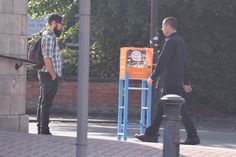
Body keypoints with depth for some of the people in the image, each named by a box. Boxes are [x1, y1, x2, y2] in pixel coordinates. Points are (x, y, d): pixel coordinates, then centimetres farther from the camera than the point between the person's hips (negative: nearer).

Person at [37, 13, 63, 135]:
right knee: (46, 103, -9)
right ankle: (44, 129, -9)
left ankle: (40, 128, 17)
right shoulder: (49, 36, -13)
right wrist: (53, 75, -17)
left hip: (45, 74, 11)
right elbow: (47, 58, -20)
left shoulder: (50, 35, 19)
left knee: (43, 102, 12)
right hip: (49, 75, -11)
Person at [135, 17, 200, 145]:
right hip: (177, 81, 10)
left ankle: (193, 137, -7)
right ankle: (151, 133, 18)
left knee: (179, 110, -8)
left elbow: (162, 61, -17)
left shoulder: (171, 42, -15)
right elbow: (184, 64, 19)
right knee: (161, 108, 13)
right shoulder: (180, 41, 16)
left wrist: (152, 77, -9)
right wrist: (186, 82, 22)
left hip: (171, 83, -10)